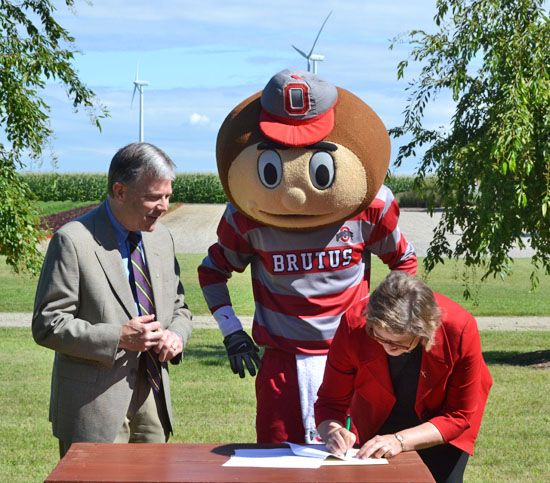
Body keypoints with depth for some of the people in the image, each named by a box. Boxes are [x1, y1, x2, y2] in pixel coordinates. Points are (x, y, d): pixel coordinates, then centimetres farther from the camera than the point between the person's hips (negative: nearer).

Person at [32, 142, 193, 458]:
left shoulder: (161, 237, 10)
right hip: (95, 404, -6)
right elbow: (47, 325, -13)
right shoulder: (73, 240, -12)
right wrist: (118, 338, -21)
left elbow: (178, 307, 20)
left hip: (152, 397, 6)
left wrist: (176, 335, -4)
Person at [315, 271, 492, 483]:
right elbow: (330, 401, -18)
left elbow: (459, 416, -23)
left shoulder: (461, 330, -34)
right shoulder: (354, 325, -30)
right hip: (375, 424, 1)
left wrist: (400, 441, -35)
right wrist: (333, 432, -41)